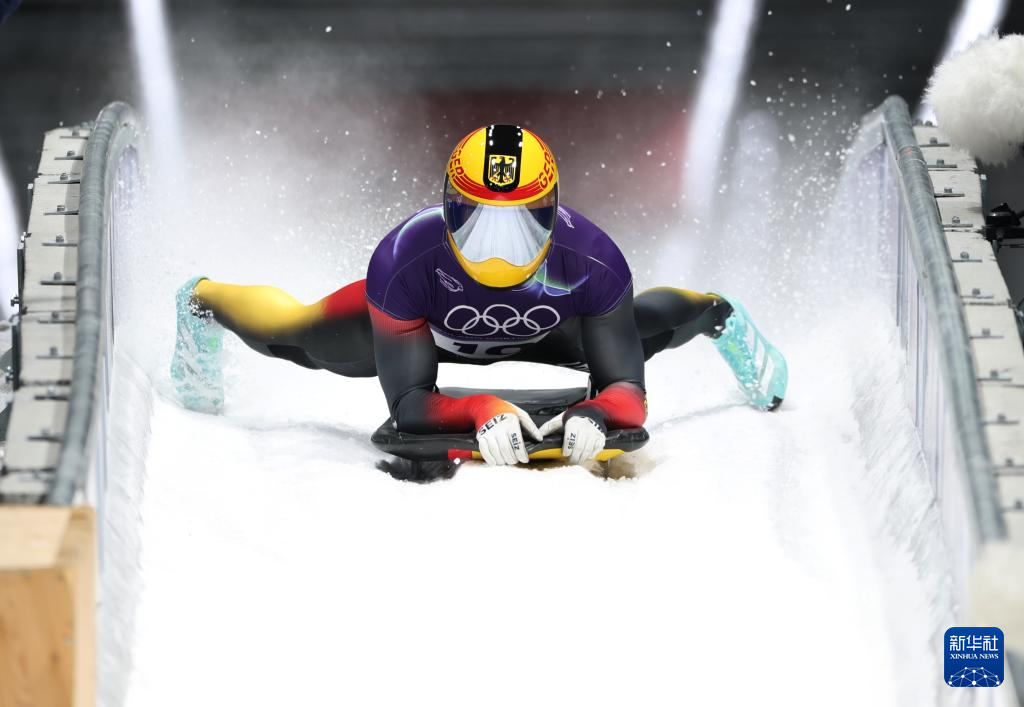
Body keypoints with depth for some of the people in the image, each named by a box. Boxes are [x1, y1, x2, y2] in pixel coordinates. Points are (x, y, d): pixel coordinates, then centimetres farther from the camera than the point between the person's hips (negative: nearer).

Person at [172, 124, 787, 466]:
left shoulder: (591, 261, -44)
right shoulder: (403, 262, -46)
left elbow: (629, 393, -40)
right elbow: (407, 403, -43)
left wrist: (596, 413, -64)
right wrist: (480, 412, -64)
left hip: (544, 327, 1)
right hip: (423, 321, -1)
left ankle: (718, 315, 56)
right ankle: (206, 301, 52)